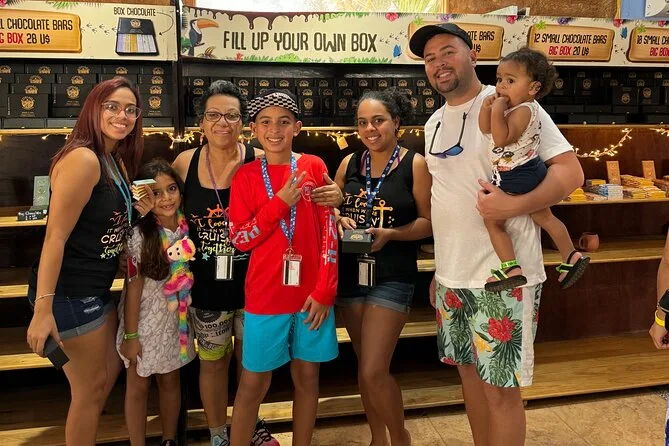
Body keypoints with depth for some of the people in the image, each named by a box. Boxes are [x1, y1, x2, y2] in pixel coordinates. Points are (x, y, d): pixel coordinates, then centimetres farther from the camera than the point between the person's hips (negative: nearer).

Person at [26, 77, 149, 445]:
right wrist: (43, 308, -27)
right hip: (68, 293, -10)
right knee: (91, 387, 6)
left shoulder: (117, 160, 7)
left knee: (111, 369, 24)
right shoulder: (82, 158, -21)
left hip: (96, 289, 10)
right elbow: (55, 236, -25)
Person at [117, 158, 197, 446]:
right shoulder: (140, 235, -19)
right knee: (138, 386, 11)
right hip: (145, 321, -4)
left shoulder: (187, 227, -8)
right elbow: (133, 288, -15)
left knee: (170, 380, 19)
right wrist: (130, 335, -12)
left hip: (176, 319, 4)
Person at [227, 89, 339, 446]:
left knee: (307, 377, 13)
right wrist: (280, 202, -15)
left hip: (311, 293, 1)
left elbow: (328, 232, -1)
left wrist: (324, 290, -7)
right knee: (253, 383, 7)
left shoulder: (313, 166, 1)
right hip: (265, 295, -1)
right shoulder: (247, 175, 0)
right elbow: (239, 239, -6)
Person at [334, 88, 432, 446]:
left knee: (373, 372, -8)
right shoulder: (349, 163, 6)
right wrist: (339, 220, -8)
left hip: (393, 276, -5)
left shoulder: (415, 164, -7)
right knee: (365, 366, 15)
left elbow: (429, 222, -7)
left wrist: (390, 234, -21)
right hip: (350, 273, 5)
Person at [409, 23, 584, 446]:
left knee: (501, 387, 2)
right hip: (452, 276, 7)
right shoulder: (433, 123, 13)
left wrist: (513, 205, -27)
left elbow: (571, 171, -13)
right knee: (470, 372, 18)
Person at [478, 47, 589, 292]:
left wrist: (497, 109, -28)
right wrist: (486, 106, -5)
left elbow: (501, 138, -33)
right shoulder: (514, 106, 8)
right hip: (531, 172, 11)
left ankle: (511, 269, -4)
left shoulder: (523, 111, -21)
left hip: (515, 178, -11)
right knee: (544, 217, 21)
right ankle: (571, 257, 30)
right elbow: (485, 128, 10)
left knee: (492, 220, -3)